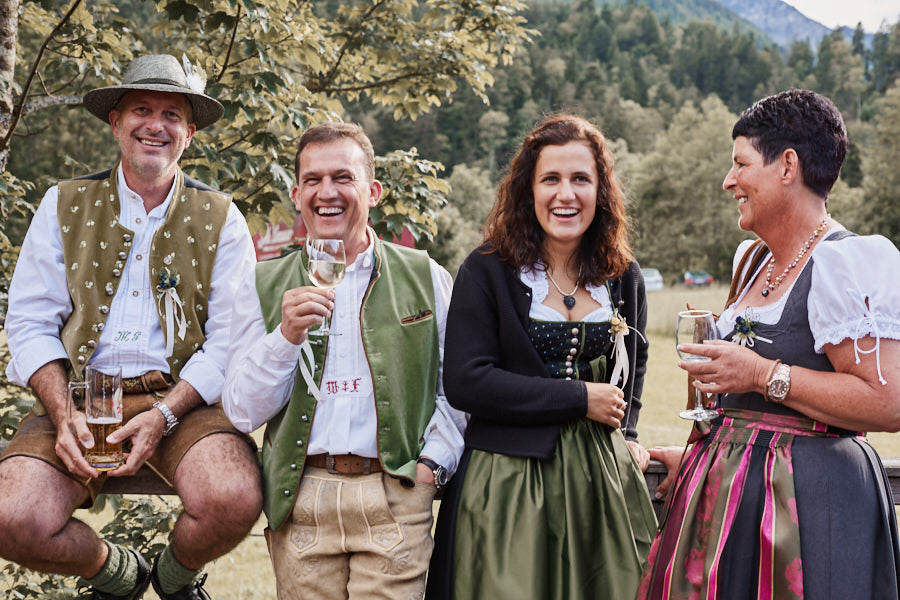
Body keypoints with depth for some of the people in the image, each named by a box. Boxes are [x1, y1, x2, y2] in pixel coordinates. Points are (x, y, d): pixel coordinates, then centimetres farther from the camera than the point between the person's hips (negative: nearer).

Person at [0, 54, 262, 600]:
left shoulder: (220, 219, 8)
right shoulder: (65, 205, 12)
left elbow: (231, 340, 0)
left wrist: (164, 414, -15)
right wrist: (63, 414, -12)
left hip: (185, 399, -1)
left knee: (232, 500, -31)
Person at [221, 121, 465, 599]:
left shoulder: (426, 278, 7)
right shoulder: (264, 287, 8)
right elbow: (242, 413, 3)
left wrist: (434, 462, -3)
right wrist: (286, 336, -11)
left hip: (395, 497, -1)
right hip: (300, 501, 1)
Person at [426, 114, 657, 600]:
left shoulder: (624, 278, 8)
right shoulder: (487, 271, -6)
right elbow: (465, 382, -15)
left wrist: (626, 431, 9)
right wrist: (580, 399, -13)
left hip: (603, 479, 4)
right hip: (509, 483, -4)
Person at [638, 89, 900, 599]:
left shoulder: (847, 262, -15)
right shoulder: (752, 260, 13)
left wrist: (764, 375, -20)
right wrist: (697, 457, 24)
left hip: (807, 499, -8)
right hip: (730, 488, 8)